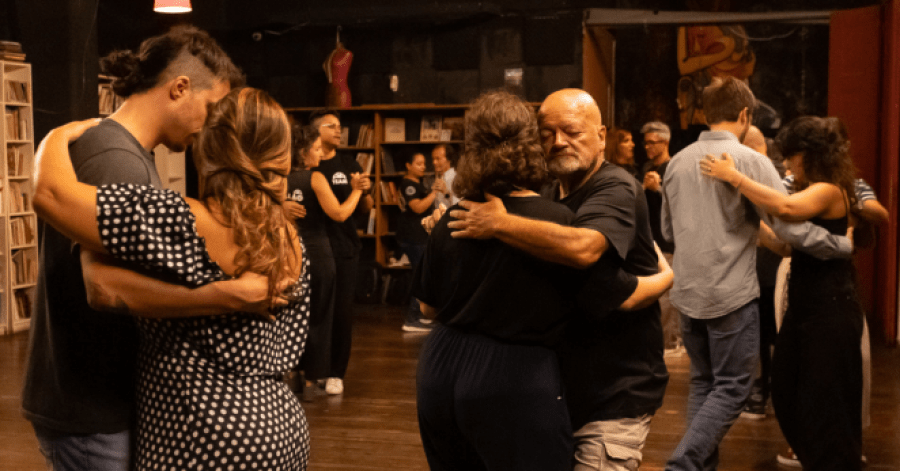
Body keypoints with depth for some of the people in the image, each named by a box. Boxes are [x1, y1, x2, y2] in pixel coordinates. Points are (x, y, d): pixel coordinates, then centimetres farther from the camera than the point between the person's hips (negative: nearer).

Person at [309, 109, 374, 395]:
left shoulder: (348, 165, 8)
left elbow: (366, 209, 10)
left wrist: (362, 190, -11)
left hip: (344, 248, 1)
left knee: (342, 311, 0)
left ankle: (336, 373, 11)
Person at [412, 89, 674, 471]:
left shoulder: (451, 221, 0)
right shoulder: (559, 224, -13)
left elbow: (428, 304, 11)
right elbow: (625, 296, -4)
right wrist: (667, 277, 16)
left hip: (439, 374, 5)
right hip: (514, 384, -5)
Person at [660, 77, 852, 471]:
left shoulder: (677, 162, 5)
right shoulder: (751, 161, -12)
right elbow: (793, 230, -15)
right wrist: (845, 244, -1)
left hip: (688, 292, 6)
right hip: (732, 293, -6)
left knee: (703, 382, 18)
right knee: (732, 387, 3)